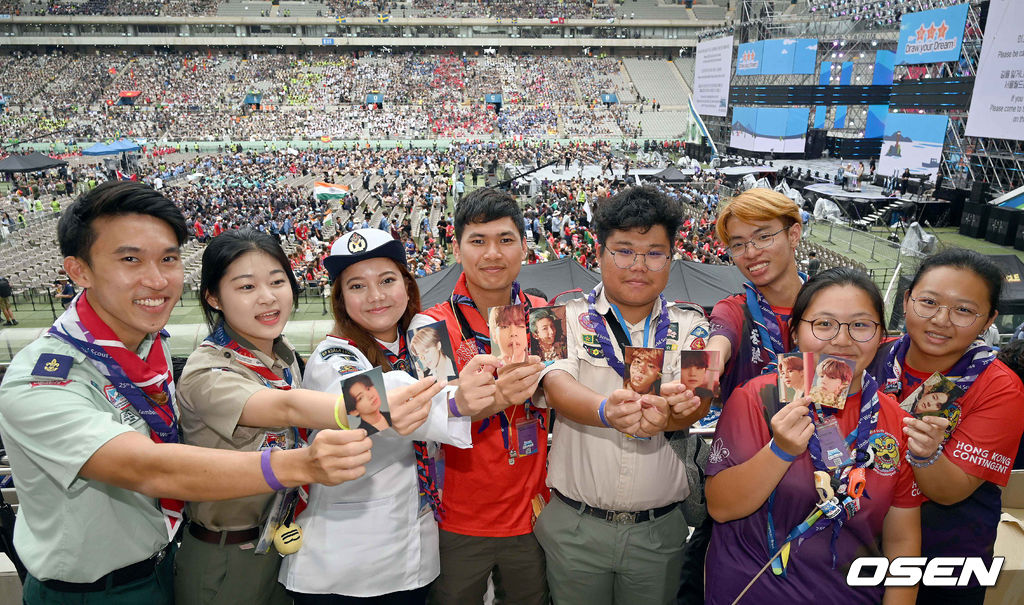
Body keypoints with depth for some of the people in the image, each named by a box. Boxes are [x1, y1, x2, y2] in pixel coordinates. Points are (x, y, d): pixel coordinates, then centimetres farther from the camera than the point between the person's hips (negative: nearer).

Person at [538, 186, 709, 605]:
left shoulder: (690, 327, 2)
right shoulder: (569, 318, -3)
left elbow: (697, 397, -14)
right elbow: (556, 386, -20)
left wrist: (664, 413, -37)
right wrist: (605, 410, -41)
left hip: (659, 531, 2)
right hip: (574, 527, -1)